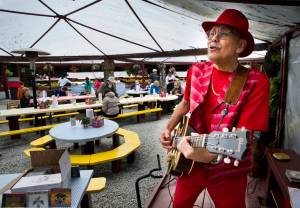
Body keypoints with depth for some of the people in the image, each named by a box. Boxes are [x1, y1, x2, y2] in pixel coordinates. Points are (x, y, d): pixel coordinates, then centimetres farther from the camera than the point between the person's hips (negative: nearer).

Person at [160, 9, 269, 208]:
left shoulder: (256, 82, -18)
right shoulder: (196, 71, -6)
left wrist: (211, 154, -39)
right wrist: (169, 128, 1)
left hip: (227, 172, -3)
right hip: (190, 162, 4)